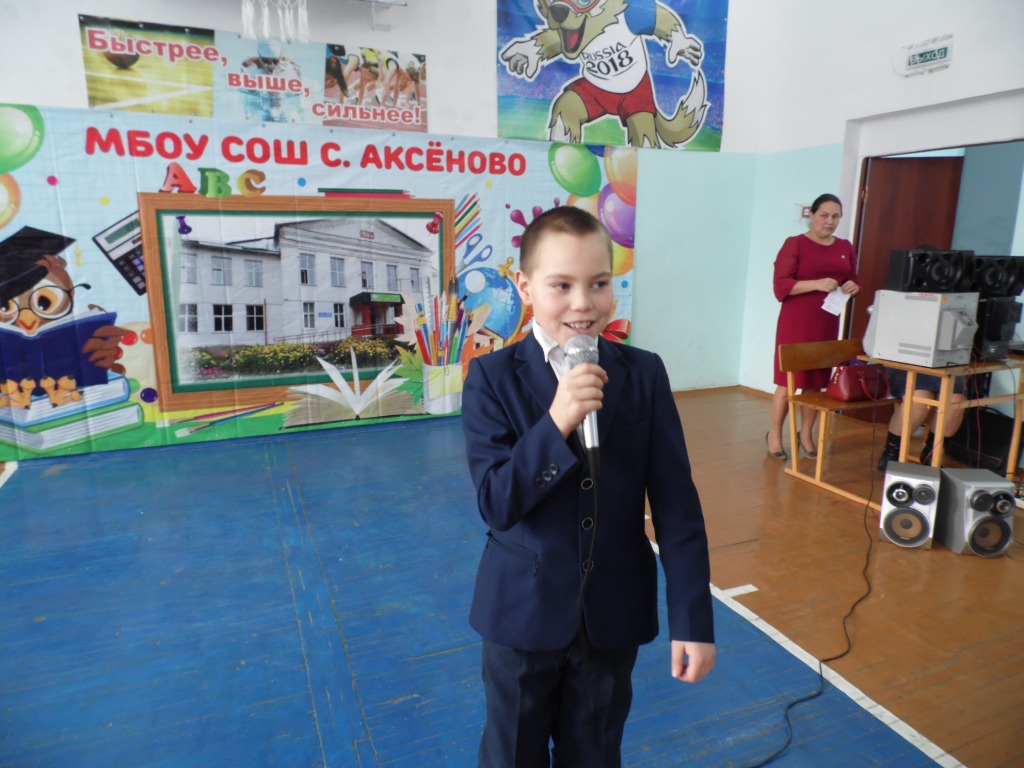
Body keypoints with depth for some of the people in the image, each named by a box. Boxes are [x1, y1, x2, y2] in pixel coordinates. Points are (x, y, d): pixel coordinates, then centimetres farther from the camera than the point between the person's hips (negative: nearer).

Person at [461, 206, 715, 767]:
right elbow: (495, 503, -18)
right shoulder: (492, 377, -13)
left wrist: (693, 619, -8)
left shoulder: (644, 374, -8)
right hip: (522, 611, -1)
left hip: (613, 613, 1)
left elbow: (676, 504, -7)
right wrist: (555, 423, -31)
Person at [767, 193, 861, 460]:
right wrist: (817, 283, -23)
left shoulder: (845, 248, 12)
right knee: (789, 380, -3)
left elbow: (855, 282, 17)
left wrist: (853, 287, -6)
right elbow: (781, 286, -12)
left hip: (828, 323, 5)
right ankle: (775, 434, 10)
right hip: (796, 321, -5)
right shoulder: (794, 244, -5)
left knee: (817, 380, 7)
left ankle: (806, 435, 18)